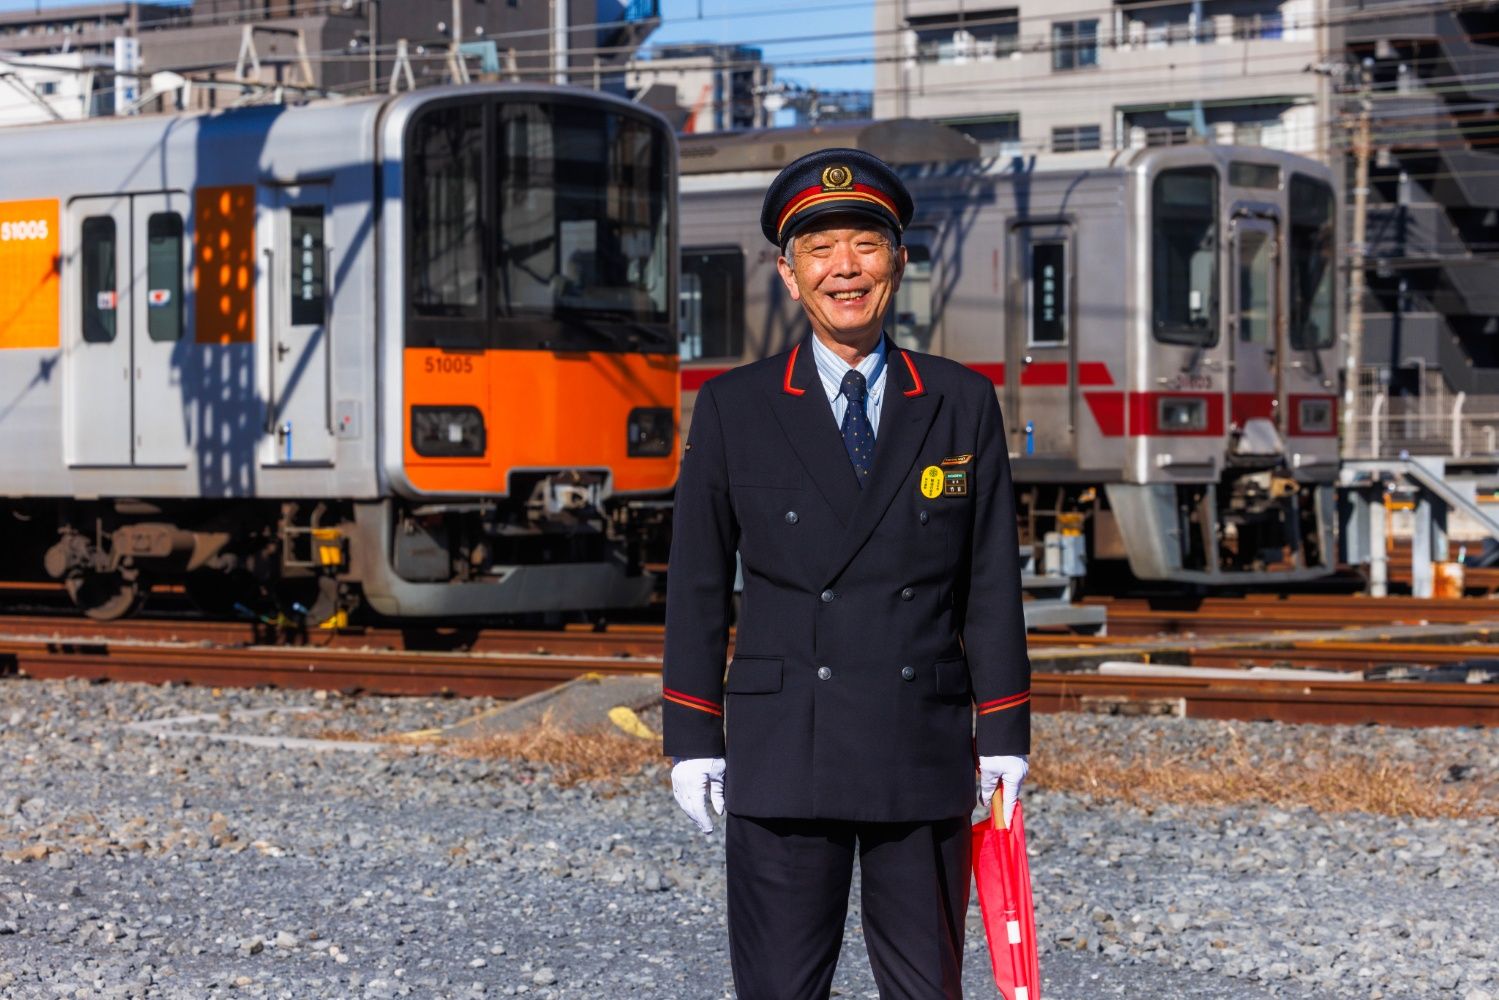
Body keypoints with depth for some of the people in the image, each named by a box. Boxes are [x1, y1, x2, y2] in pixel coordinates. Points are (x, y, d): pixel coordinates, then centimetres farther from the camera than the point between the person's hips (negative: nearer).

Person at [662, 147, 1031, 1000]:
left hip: (925, 755, 1)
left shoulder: (962, 404, 6)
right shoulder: (734, 409, 4)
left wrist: (1005, 737, 3)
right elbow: (699, 583, 5)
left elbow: (992, 580, 6)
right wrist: (693, 739, 1)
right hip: (782, 758, -1)